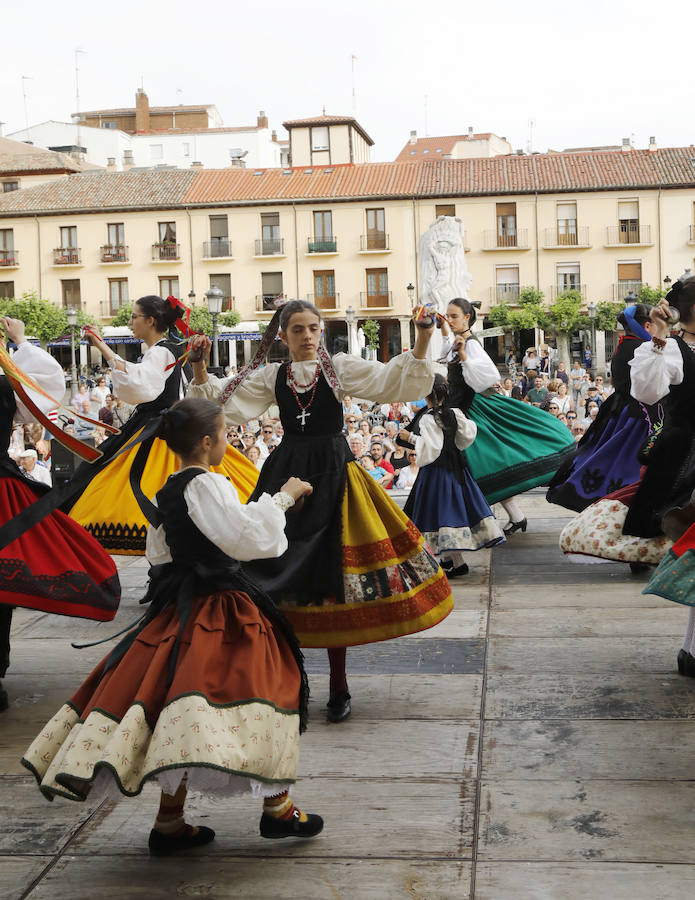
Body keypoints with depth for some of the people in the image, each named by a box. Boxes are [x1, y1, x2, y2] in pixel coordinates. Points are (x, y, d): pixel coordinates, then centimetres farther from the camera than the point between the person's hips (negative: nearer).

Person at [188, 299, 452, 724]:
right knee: (283, 576, 0)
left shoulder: (341, 367, 2)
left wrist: (422, 342, -17)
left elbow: (395, 381, -5)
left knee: (334, 579, 1)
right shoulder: (271, 376, 9)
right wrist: (201, 367, -5)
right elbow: (222, 400, 8)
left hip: (334, 476, -2)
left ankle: (338, 685, 16)